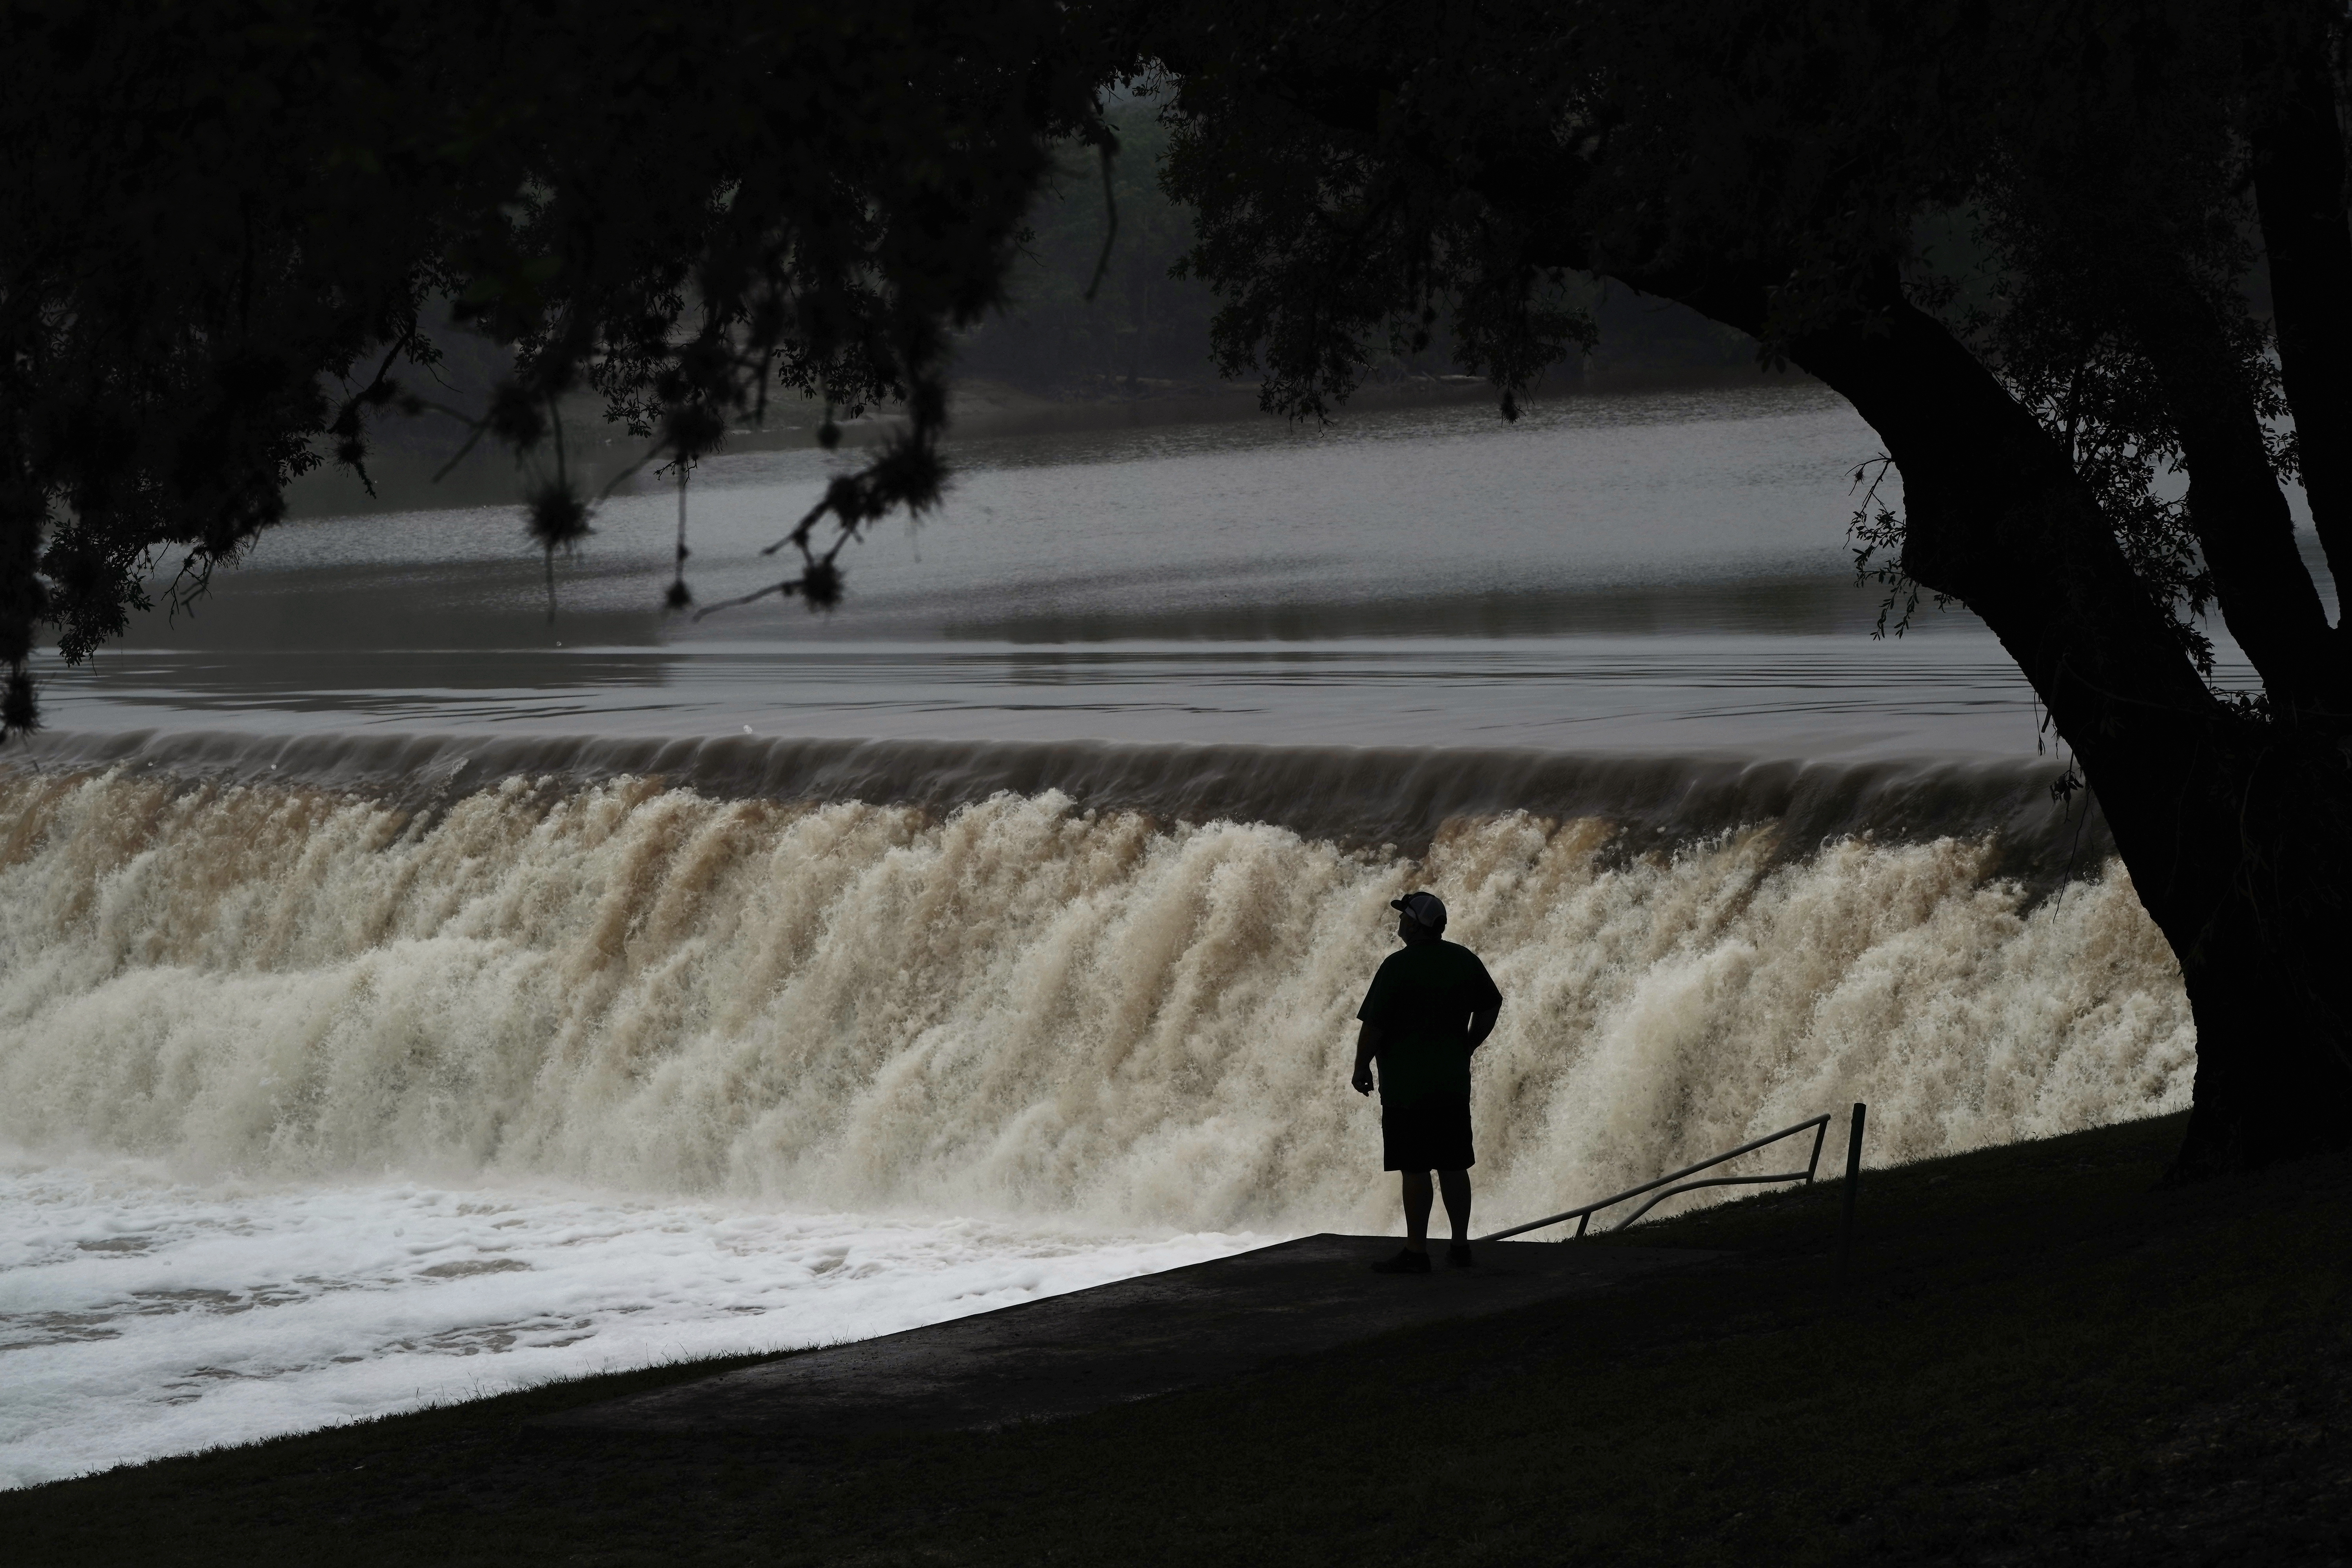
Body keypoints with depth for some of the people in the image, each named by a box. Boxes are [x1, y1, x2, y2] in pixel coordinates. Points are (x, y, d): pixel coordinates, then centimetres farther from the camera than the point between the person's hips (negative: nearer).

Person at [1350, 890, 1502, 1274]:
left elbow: (1374, 1026, -14)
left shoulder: (1398, 966, -14)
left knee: (1414, 1170, -4)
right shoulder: (1464, 961, 6)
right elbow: (1491, 1005, 17)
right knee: (1454, 1166, 12)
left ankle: (1416, 1252, -3)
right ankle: (1461, 1246, 15)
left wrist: (1361, 1069, -1)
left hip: (1407, 1084, -6)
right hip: (1454, 1082, 6)